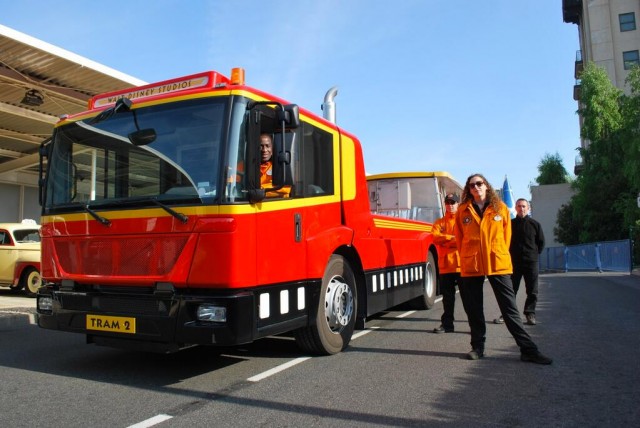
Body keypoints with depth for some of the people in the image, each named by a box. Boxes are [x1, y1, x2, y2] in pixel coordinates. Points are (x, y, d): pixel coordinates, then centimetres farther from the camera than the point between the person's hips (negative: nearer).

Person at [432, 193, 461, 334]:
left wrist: (445, 240, -13)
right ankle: (447, 324, 19)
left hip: (462, 264, -3)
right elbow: (435, 237, -3)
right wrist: (453, 237, -13)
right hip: (445, 264, 3)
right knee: (447, 296, 10)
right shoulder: (439, 222, 14)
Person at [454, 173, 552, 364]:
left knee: (510, 308, 0)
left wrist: (500, 255, 7)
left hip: (498, 264, -1)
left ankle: (528, 350, 6)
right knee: (474, 309, 7)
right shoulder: (463, 211, 4)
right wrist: (466, 258, 8)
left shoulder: (500, 208, 4)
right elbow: (459, 238, 10)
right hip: (471, 266, 1)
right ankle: (477, 347, 20)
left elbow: (506, 235, 10)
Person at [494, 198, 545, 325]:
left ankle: (530, 314, 13)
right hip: (513, 262, 0)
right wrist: (510, 253, 5)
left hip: (531, 262, 0)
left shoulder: (535, 224, 4)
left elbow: (541, 242, 12)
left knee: (532, 291, 3)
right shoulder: (510, 224, 4)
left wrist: (534, 253, 6)